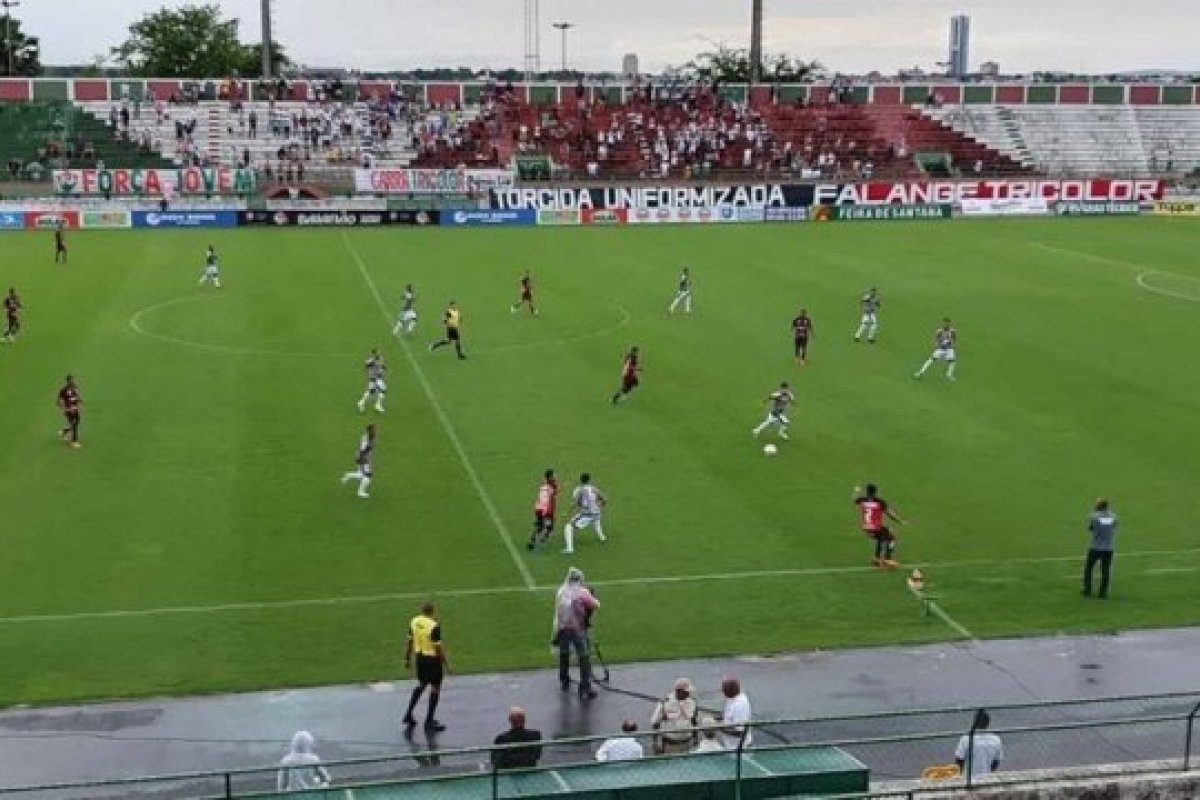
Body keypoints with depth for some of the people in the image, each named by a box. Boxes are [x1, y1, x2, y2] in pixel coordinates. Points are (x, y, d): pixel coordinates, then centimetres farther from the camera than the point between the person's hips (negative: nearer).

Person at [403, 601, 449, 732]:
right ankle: (429, 721, 13)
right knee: (435, 688, 7)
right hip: (432, 658, -7)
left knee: (421, 684, 25)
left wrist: (408, 659, 18)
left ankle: (409, 714, 26)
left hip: (420, 657, 7)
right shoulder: (434, 626, -23)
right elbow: (439, 647, -19)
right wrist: (446, 663, -9)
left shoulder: (414, 622, -2)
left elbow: (410, 642, 7)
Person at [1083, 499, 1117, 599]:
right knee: (1105, 571, 8)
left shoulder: (1094, 516, -11)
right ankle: (1103, 593, 9)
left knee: (1088, 568, 14)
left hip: (1095, 548, -2)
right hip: (1108, 548, 2)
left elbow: (1089, 528, 2)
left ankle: (1087, 591, 14)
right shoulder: (1113, 516, -3)